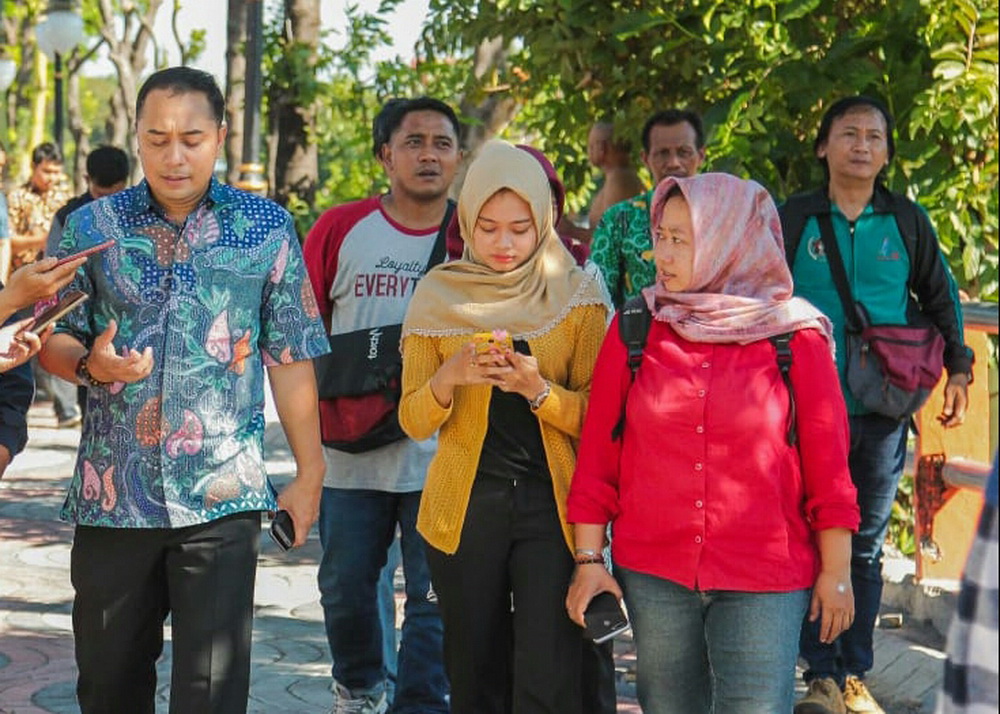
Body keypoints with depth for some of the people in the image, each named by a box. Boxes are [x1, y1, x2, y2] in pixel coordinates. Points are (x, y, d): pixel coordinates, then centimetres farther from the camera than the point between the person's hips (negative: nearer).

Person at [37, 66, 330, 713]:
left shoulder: (267, 228, 2)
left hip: (223, 496, -2)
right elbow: (51, 340, 9)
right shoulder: (92, 226, 4)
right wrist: (90, 364, -13)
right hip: (112, 490, 2)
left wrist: (309, 473, 4)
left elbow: (290, 360, 5)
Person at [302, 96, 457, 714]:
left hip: (444, 454, -1)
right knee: (345, 587, 14)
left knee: (435, 596, 0)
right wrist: (316, 412, -4)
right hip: (352, 450, 2)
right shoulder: (341, 229, 1)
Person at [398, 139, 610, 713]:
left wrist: (538, 390, -20)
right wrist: (449, 377, -17)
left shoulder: (576, 295, 1)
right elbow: (414, 423, 3)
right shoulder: (439, 295, 4)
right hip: (464, 509, 2)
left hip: (551, 502, -1)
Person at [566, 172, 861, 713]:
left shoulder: (796, 336, -3)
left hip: (765, 582, -2)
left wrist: (835, 571, 0)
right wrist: (587, 558, 0)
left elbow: (827, 459, -1)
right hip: (652, 572, 2)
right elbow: (598, 451, 3)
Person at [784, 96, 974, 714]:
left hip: (883, 410, 1)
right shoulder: (794, 219, 3)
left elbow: (942, 299, 16)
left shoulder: (908, 222, 6)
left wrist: (958, 371, 10)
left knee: (867, 546, 7)